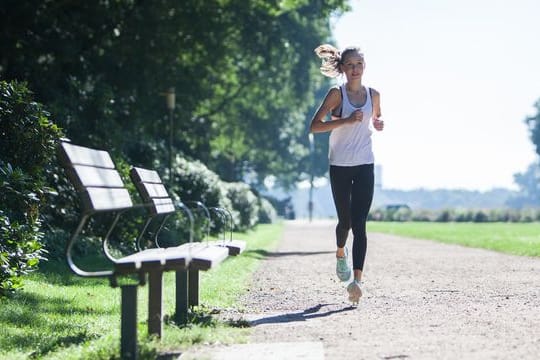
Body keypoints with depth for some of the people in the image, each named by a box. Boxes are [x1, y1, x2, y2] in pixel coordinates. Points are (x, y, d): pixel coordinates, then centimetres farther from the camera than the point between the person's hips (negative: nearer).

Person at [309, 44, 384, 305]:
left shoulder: (373, 95, 7)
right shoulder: (337, 94, -4)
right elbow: (314, 126, -12)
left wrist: (378, 125, 3)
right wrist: (346, 120, -21)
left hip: (365, 166, 2)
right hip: (340, 166, -2)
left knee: (359, 225, -9)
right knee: (345, 220, 9)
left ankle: (356, 281, -16)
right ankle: (341, 254, 43)